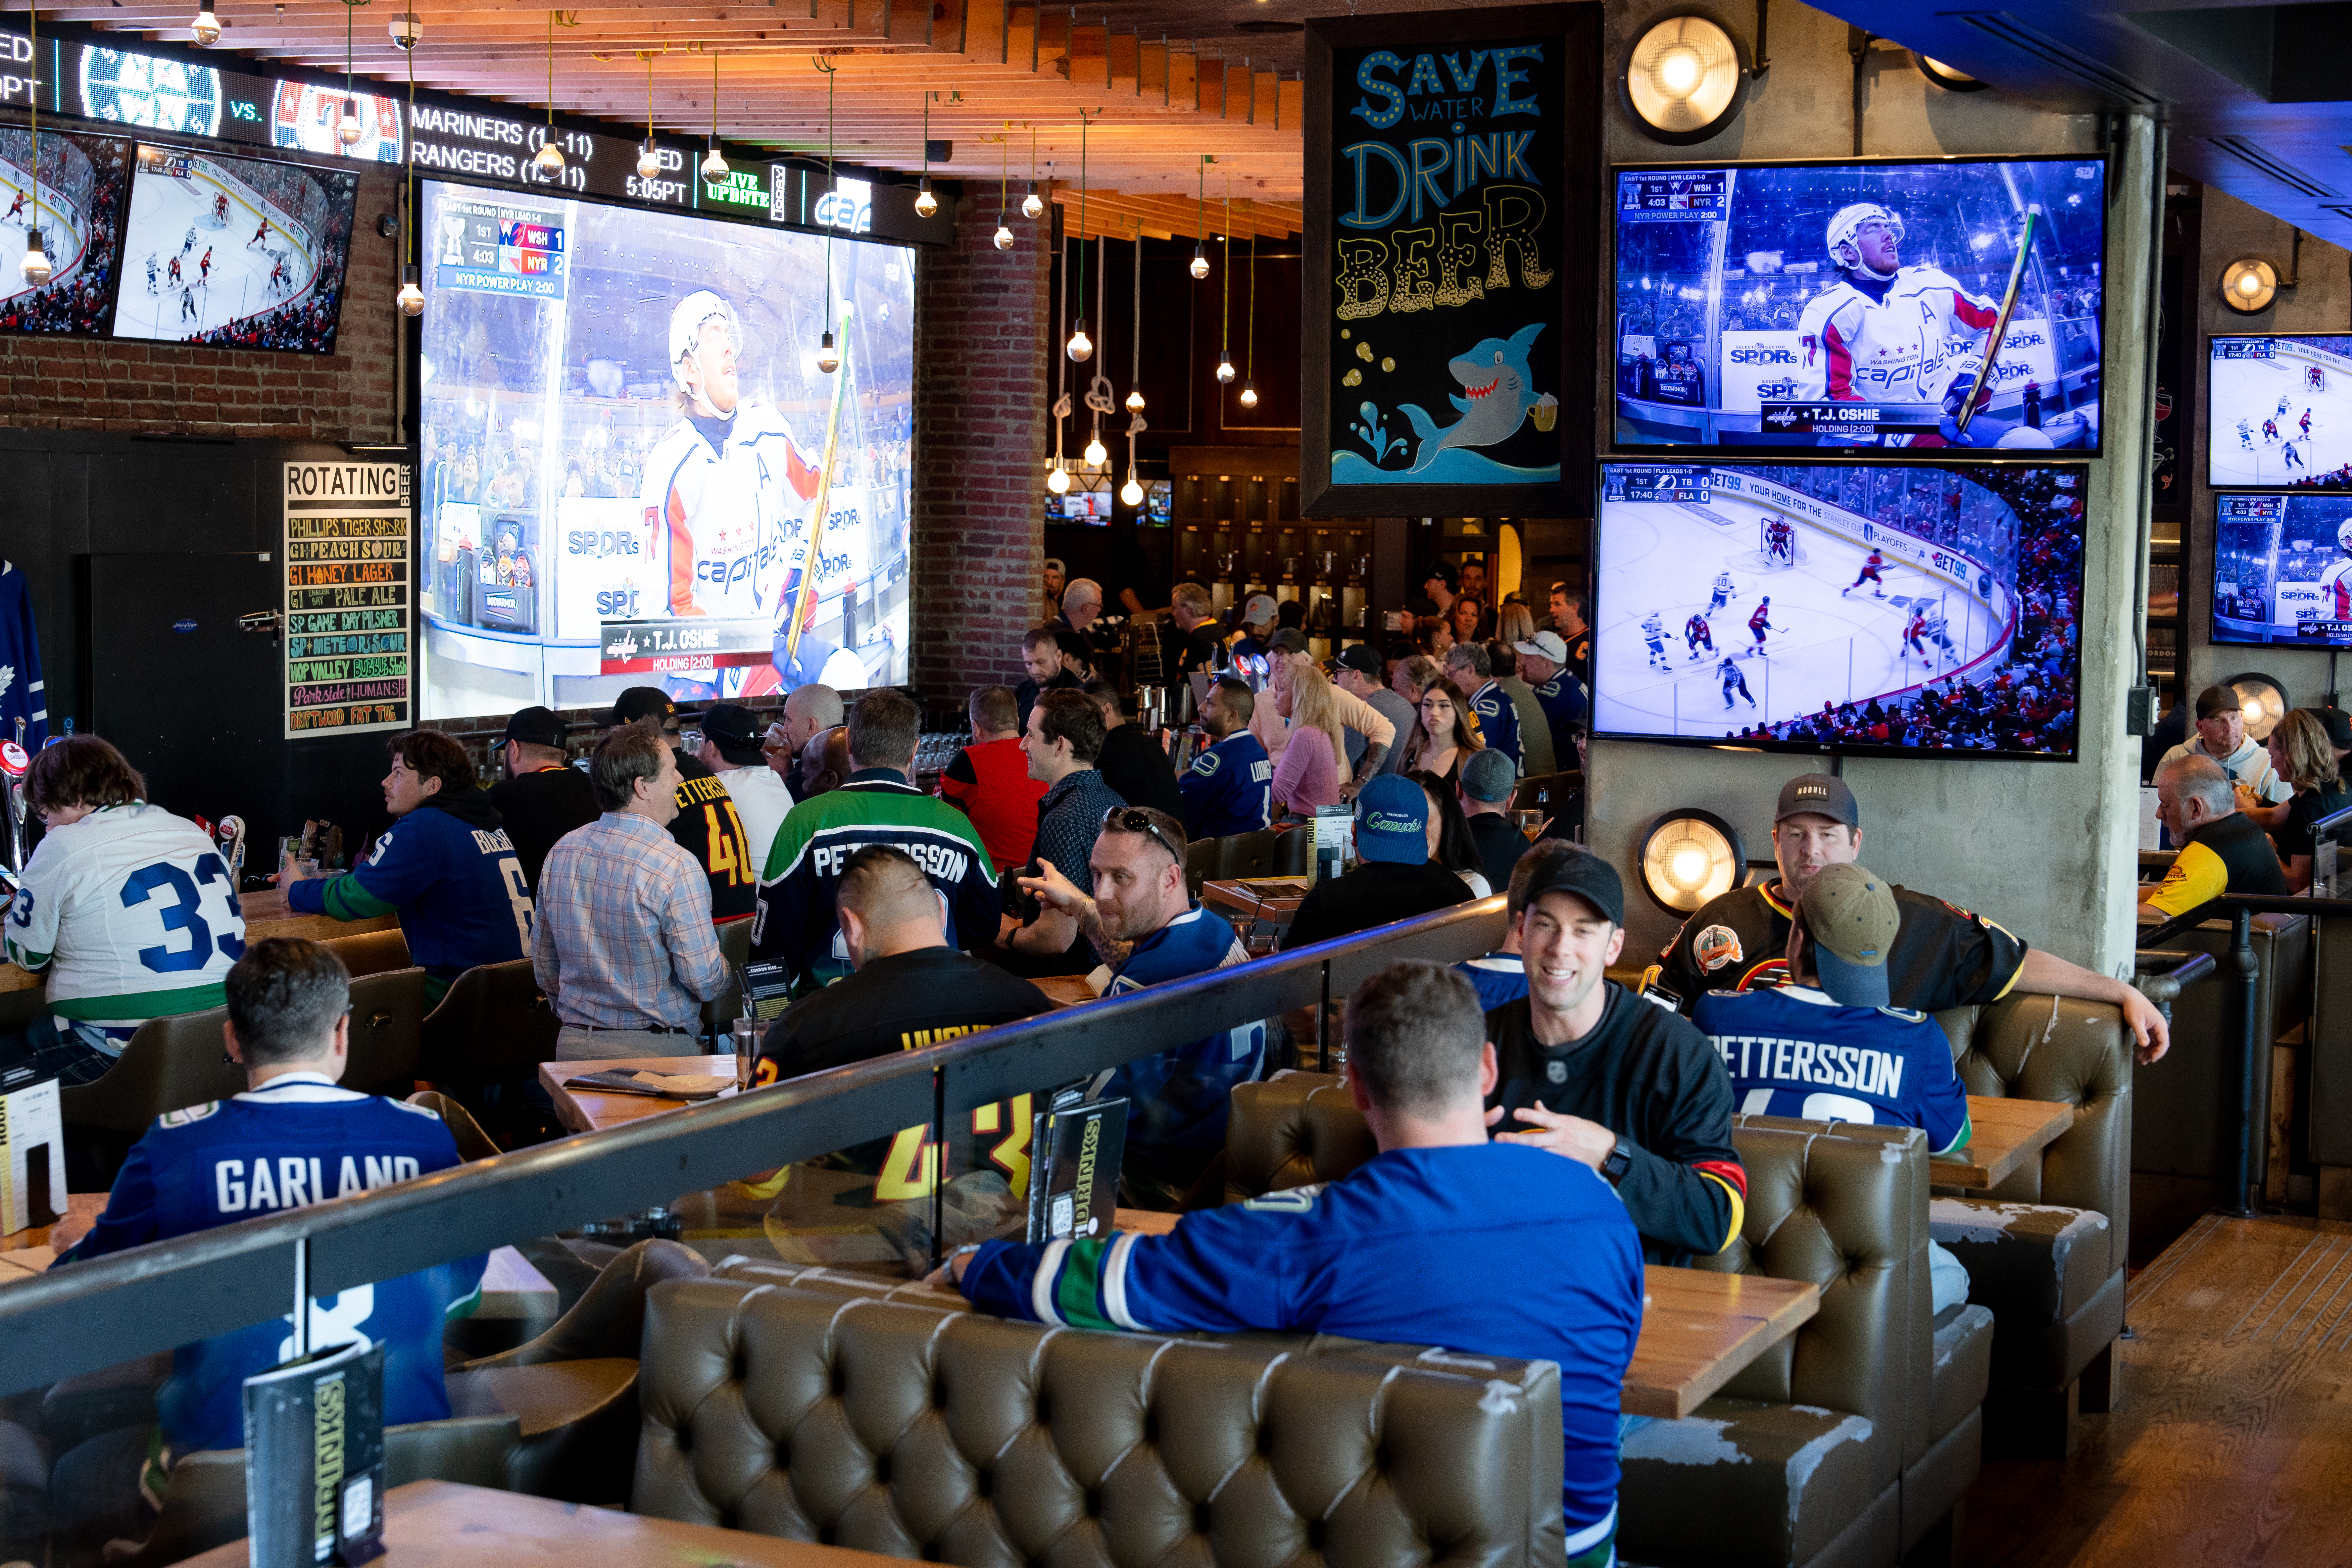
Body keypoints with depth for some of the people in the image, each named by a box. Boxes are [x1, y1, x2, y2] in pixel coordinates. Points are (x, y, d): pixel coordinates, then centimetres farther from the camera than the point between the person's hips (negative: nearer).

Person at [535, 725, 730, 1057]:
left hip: (572, 1044, 7)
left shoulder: (560, 853, 5)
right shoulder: (677, 867, -16)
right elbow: (705, 980, -15)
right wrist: (724, 968, 8)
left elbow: (544, 963, 14)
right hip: (657, 1051, -7)